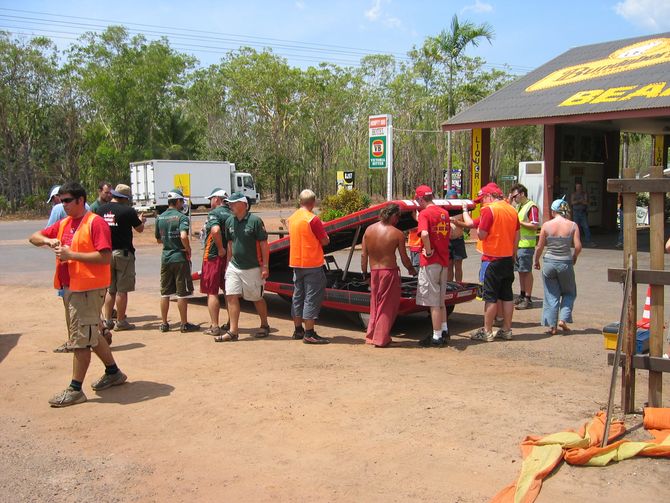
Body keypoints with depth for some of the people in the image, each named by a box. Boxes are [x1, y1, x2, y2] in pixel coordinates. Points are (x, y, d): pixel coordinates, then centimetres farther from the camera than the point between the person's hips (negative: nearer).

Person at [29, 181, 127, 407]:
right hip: (70, 287, 9)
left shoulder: (95, 223, -12)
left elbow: (105, 257, -21)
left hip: (88, 289, -9)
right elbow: (34, 237, 16)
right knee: (91, 334, 18)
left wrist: (71, 255, -21)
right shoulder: (63, 224, 12)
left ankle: (75, 389, 5)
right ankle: (113, 373, 33)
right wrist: (48, 240, -6)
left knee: (80, 337, -4)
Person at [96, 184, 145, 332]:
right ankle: (121, 322, 6)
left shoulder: (100, 209, 3)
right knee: (122, 290, 2)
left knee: (110, 289, 16)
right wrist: (141, 220, 22)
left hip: (106, 253, 5)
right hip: (123, 253, -5)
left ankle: (107, 320, 17)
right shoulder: (128, 211, -12)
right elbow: (140, 229, 1)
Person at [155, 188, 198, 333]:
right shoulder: (181, 217, -12)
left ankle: (164, 323, 18)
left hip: (165, 257, 6)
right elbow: (184, 236, -27)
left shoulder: (160, 218, 7)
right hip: (180, 257, -6)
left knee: (165, 293, 12)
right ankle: (184, 324, 8)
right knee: (182, 293, 2)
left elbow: (158, 240, 15)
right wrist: (188, 250, -12)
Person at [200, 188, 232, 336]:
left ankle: (214, 327, -1)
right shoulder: (231, 215, 11)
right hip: (229, 257, 7)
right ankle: (231, 323, 22)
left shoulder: (214, 214, -12)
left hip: (213, 257, -7)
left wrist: (220, 249, -22)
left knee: (212, 292, -1)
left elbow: (216, 230, -31)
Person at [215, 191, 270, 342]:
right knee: (231, 297, -3)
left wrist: (265, 266, -13)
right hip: (234, 267, 5)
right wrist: (228, 263, 14)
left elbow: (264, 244, -11)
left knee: (257, 298, 9)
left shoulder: (255, 220, -13)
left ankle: (264, 326, 28)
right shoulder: (229, 221, 5)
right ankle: (233, 331, 2)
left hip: (252, 268, -5)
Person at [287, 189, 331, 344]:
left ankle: (298, 330, 22)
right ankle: (309, 334, -4)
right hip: (312, 263, -7)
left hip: (296, 263, 8)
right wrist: (325, 236, 9)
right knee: (313, 297, -4)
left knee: (298, 296, 15)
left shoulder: (292, 218, 7)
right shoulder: (313, 219, -15)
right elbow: (325, 241, -12)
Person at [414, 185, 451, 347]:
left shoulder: (424, 213, -14)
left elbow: (424, 234, -30)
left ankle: (436, 337, 5)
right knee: (441, 300, 20)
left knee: (433, 302, 0)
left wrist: (429, 251, -19)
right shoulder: (444, 212, 9)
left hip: (430, 262, -7)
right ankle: (444, 331, 28)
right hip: (444, 261, 7)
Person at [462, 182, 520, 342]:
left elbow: (481, 235, -14)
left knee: (490, 297, -1)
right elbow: (516, 237, 13)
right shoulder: (512, 210, 9)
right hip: (508, 259, 7)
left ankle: (487, 332, 5)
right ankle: (507, 330, 18)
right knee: (507, 296, 12)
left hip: (492, 259, -7)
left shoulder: (488, 210, -14)